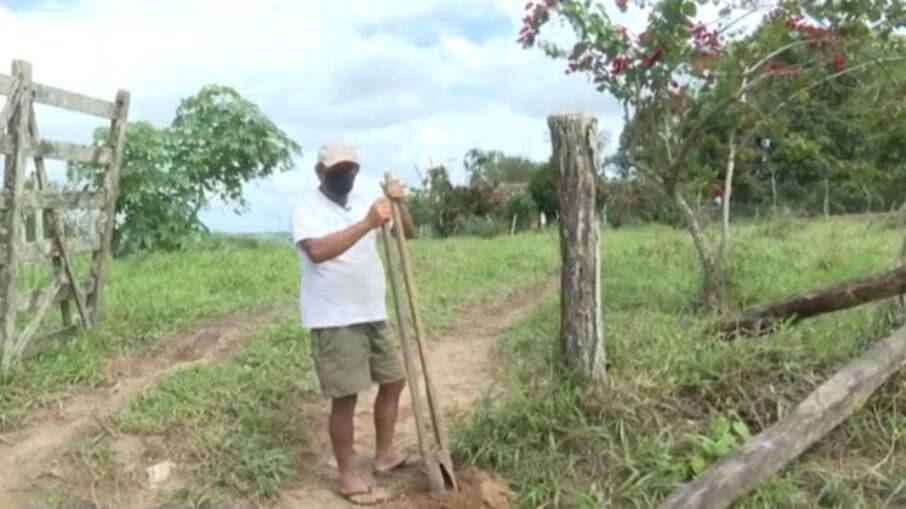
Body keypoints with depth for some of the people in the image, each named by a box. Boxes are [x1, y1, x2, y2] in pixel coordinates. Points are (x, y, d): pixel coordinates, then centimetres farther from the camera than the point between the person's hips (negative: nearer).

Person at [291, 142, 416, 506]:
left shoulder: (366, 199, 8)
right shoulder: (307, 209, -12)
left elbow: (407, 233, 9)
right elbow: (317, 251, -32)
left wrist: (399, 204, -12)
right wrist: (367, 224, -38)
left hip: (372, 313, 8)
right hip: (332, 320, -7)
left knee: (393, 380, 16)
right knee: (345, 397, -4)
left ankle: (384, 455, 33)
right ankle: (348, 477, 11)